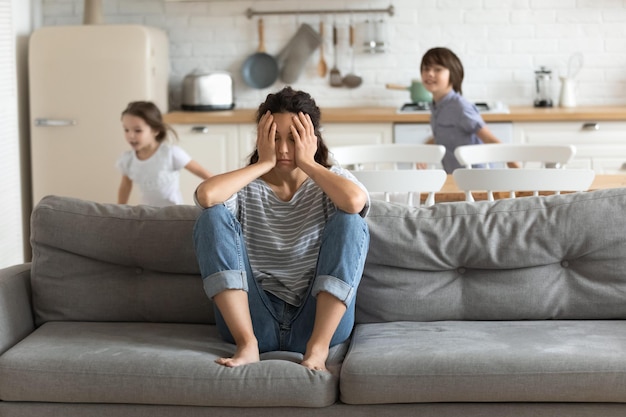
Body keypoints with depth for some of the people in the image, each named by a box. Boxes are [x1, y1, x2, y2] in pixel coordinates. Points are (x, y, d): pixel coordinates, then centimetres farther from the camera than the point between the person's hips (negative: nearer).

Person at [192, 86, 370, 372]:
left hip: (320, 321, 0)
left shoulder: (330, 181, 6)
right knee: (213, 217, -14)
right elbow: (206, 195, -21)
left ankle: (318, 347, -23)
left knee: (349, 221, -19)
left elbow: (355, 201, -21)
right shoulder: (245, 187, 6)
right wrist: (263, 164, -10)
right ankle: (247, 344, -22)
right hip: (255, 322, 1)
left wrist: (308, 163, -11)